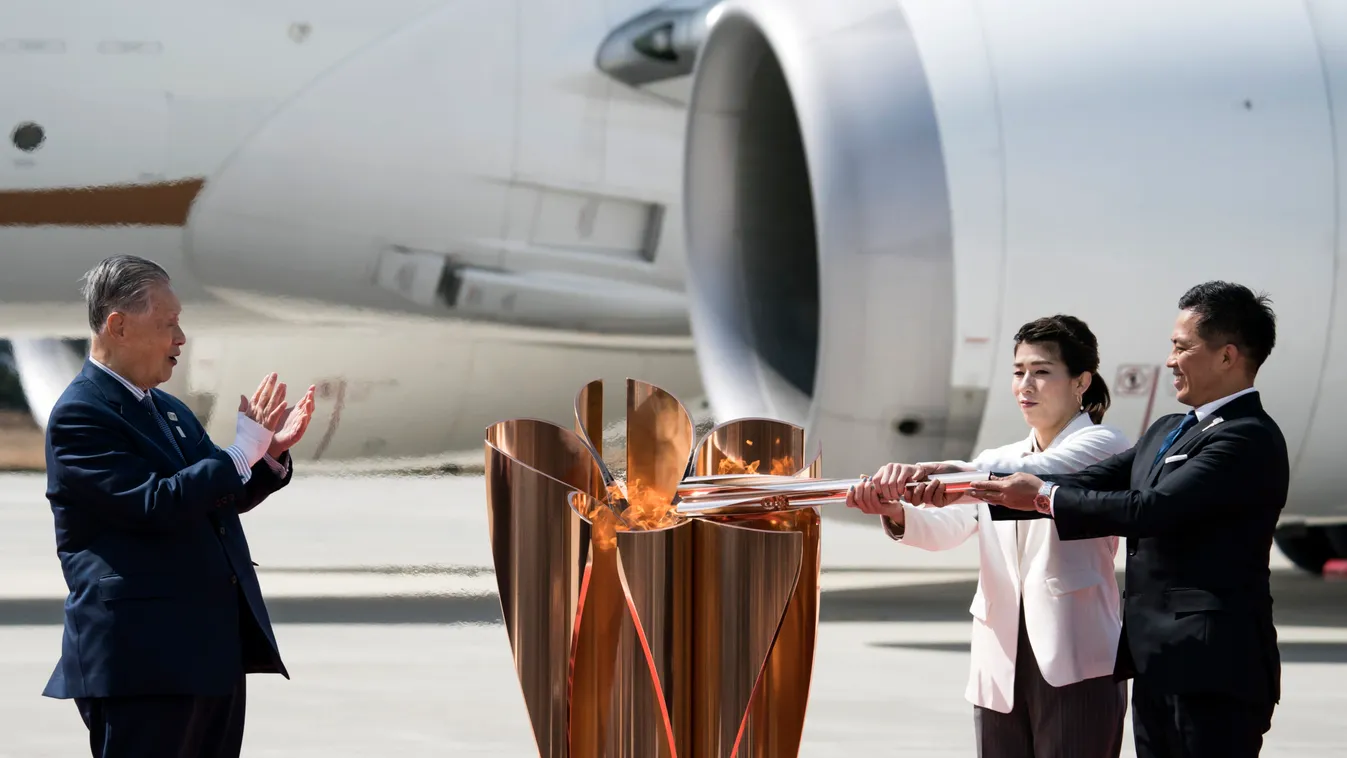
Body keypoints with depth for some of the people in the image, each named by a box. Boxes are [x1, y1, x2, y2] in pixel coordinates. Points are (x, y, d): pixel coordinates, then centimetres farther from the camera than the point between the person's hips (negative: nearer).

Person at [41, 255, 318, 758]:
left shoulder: (167, 410, 17)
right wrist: (244, 449, -16)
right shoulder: (80, 415, -12)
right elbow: (156, 504, -21)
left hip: (214, 649, 9)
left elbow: (223, 496, 24)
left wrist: (271, 453, 5)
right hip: (143, 659, -9)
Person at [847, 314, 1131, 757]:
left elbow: (1034, 475, -21)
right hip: (1001, 669, 6)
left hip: (1072, 666, -6)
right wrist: (896, 513, -20)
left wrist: (943, 472, -36)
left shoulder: (1101, 445, -1)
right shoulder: (1001, 462, 19)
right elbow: (947, 528, 3)